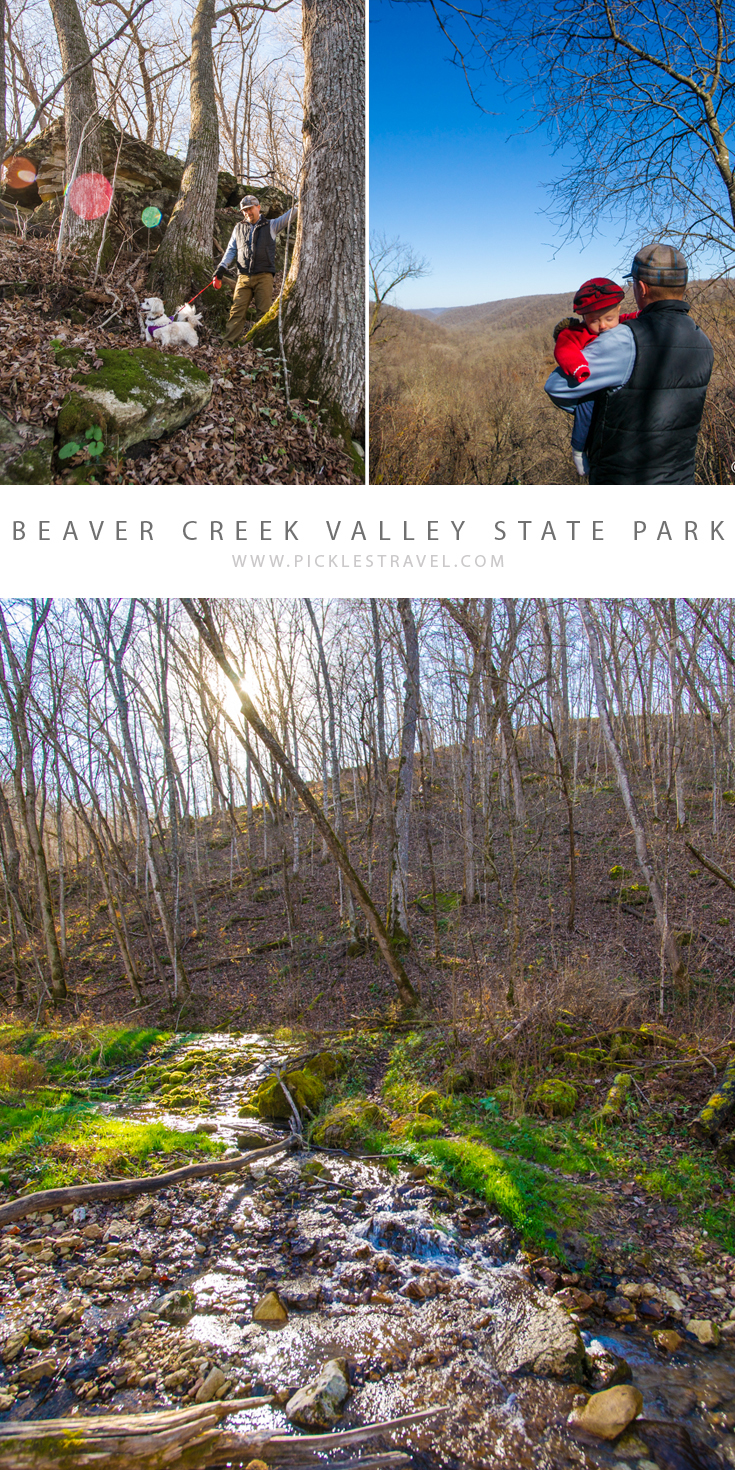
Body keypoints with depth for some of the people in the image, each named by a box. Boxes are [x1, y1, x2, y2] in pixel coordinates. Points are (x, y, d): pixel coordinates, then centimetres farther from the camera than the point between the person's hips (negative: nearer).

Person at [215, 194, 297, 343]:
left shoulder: (271, 226, 13)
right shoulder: (238, 228, 22)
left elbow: (286, 218, 0)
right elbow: (231, 250, 21)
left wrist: (297, 205, -17)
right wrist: (222, 267, 7)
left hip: (264, 276, -2)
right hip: (244, 277, 2)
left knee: (265, 312, -5)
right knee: (237, 311, -7)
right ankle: (228, 342, -10)